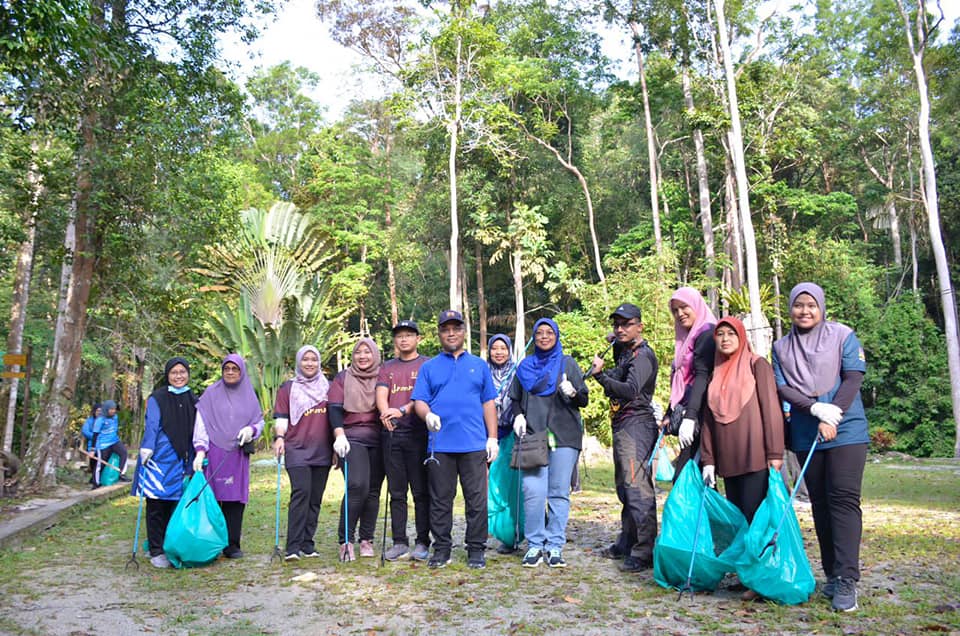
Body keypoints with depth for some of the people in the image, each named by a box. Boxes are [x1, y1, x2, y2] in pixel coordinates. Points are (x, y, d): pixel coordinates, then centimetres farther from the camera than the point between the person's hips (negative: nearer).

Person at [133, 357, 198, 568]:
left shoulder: (193, 400, 13)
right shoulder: (157, 398, 0)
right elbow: (151, 426, -6)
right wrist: (146, 449, -16)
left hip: (182, 460, 4)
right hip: (160, 458, -4)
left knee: (176, 505, 7)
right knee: (157, 505, -1)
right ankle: (156, 551, 6)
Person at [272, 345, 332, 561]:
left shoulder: (327, 388, 15)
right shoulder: (288, 388, 9)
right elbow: (281, 418, 4)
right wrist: (279, 437, -14)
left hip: (322, 452, 3)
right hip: (297, 450, -3)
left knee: (315, 498, 4)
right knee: (301, 493, -17)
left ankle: (307, 545, 12)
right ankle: (292, 547, -14)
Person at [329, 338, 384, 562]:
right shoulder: (343, 378, 8)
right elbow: (334, 408, -1)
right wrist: (339, 435, -15)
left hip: (378, 441, 3)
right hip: (352, 439, -3)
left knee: (373, 490, 4)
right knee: (357, 486, -17)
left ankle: (366, 540, 16)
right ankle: (346, 539, -6)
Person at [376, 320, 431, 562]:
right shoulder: (387, 367, 17)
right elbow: (381, 394, 3)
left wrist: (403, 410, -21)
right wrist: (386, 413, -17)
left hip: (418, 433, -4)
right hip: (391, 435, 4)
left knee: (421, 492, -1)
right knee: (396, 492, 8)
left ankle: (422, 542, 7)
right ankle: (399, 542, 15)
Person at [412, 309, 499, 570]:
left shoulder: (479, 365, 14)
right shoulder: (429, 367, 12)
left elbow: (488, 403, 12)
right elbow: (419, 401, 5)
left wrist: (493, 438, 4)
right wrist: (428, 414, -18)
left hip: (474, 444, 0)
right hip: (440, 445, 0)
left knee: (476, 499, 2)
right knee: (440, 499, 7)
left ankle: (476, 549, 13)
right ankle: (441, 548, 19)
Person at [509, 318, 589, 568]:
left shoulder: (568, 364, 11)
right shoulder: (524, 367, 16)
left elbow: (584, 400, 8)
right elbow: (515, 399, 22)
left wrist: (572, 393, -14)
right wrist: (519, 416, 1)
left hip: (564, 435, -1)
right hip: (533, 435, 1)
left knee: (559, 492, 0)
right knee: (533, 491, -8)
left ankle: (555, 546, 7)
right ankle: (535, 545, 3)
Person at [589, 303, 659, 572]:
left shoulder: (642, 354, -9)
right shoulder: (625, 353, 21)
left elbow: (630, 390, -22)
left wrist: (601, 375, -20)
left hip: (636, 424, -10)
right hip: (622, 426, 10)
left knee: (638, 488, -11)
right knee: (625, 488, 15)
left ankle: (644, 552, -8)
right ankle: (627, 543, 25)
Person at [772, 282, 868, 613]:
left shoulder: (843, 336, 2)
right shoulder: (781, 347, 9)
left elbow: (853, 379, -6)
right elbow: (782, 388, 1)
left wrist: (832, 416, -17)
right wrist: (816, 408, -15)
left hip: (846, 431, -3)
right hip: (805, 435, 3)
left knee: (843, 499, -10)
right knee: (820, 503, 8)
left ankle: (846, 580, -10)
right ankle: (832, 575, 16)